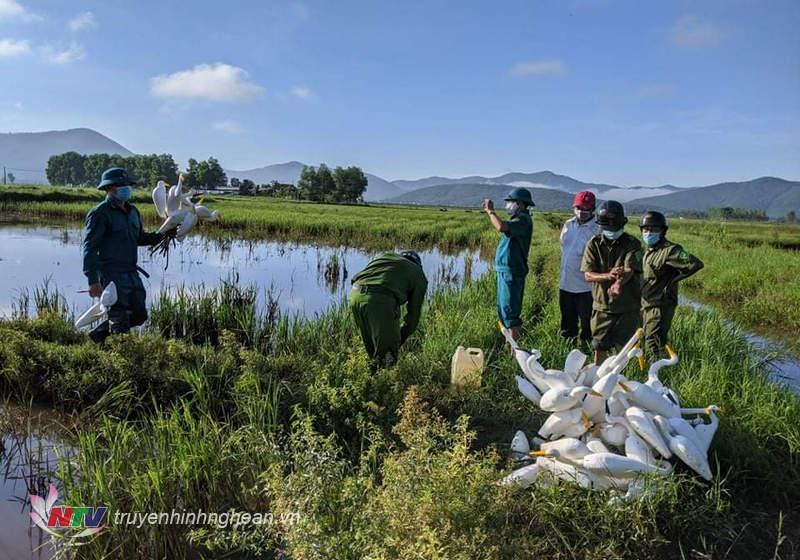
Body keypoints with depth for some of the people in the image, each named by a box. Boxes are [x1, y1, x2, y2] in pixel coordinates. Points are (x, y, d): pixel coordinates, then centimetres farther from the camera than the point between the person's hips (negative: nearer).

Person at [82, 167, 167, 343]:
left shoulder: (132, 211, 14)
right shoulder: (100, 213, -10)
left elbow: (140, 237, 27)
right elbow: (89, 248, -14)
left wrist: (161, 236, 9)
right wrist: (93, 281, -21)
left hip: (131, 272, 8)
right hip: (111, 274, -8)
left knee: (139, 315, 14)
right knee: (120, 321, -5)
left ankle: (99, 334, 30)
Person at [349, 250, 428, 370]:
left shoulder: (384, 256, 34)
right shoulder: (419, 276, 23)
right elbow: (414, 312, 22)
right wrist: (401, 339, 34)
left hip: (356, 293, 6)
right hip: (381, 301, -6)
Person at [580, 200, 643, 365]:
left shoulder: (632, 244, -7)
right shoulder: (594, 244, -1)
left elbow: (629, 271, -22)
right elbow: (588, 275, -9)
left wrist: (618, 284, -45)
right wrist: (608, 276, -29)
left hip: (628, 306, -2)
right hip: (602, 304, 2)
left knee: (623, 346, 5)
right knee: (600, 346, 12)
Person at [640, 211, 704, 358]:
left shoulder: (670, 250, -16)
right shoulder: (648, 250, 12)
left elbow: (696, 264, -26)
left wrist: (673, 279, -18)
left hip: (660, 306, -9)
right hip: (646, 305, 10)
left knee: (653, 347, -12)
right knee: (646, 341, 18)